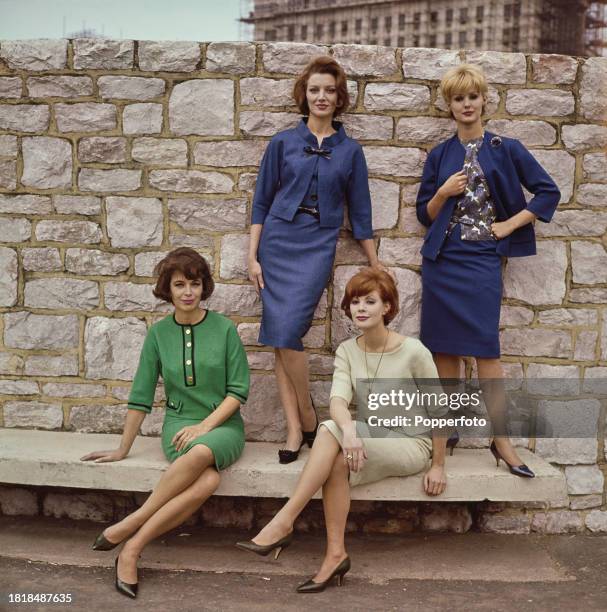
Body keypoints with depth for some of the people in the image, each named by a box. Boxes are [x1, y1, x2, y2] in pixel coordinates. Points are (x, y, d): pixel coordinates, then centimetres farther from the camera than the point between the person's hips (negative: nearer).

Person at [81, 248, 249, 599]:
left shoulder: (224, 329, -1)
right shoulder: (159, 333, 5)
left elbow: (239, 390, -2)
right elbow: (141, 396, 9)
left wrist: (204, 425, -14)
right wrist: (124, 449, 10)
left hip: (224, 425, 0)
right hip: (179, 423, 0)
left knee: (201, 453, -39)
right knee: (207, 482, -35)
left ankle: (130, 527, -26)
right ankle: (132, 550, -24)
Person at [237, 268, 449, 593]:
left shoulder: (413, 352, -13)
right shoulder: (347, 351, 0)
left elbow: (438, 411, -5)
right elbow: (338, 399, -17)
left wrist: (438, 467, -3)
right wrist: (348, 429, -39)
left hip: (412, 446, -4)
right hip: (372, 442, 4)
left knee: (329, 430, -30)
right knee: (337, 461, -33)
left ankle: (283, 522, -31)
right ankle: (335, 554, -25)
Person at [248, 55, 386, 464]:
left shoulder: (350, 151, 7)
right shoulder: (283, 143, 6)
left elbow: (360, 212, 10)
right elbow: (262, 201, 7)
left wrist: (376, 268, 10)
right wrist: (253, 256, 0)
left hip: (317, 247, -1)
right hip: (276, 242, 2)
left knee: (287, 333, -16)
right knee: (280, 338, -2)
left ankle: (308, 416, 4)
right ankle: (295, 430, 4)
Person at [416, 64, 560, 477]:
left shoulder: (506, 149, 2)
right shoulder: (440, 155, 9)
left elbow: (549, 192, 2)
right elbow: (425, 214, 11)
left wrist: (509, 225, -5)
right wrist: (444, 192, -8)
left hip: (482, 260, -3)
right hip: (441, 260, 3)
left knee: (486, 350, -5)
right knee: (444, 348, 5)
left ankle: (501, 438, 2)